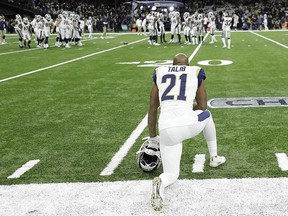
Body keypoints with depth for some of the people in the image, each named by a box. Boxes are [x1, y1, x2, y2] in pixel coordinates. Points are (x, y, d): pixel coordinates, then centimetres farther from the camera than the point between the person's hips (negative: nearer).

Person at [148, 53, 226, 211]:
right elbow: (202, 106, 19)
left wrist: (152, 136, 30)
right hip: (189, 124, -1)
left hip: (166, 130, 1)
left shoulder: (160, 73, 20)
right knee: (206, 115, 37)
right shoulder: (196, 73, 16)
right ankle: (214, 158, 43)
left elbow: (153, 108, 22)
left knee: (171, 175, 16)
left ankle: (161, 182, -21)